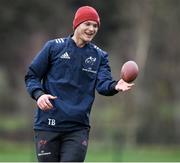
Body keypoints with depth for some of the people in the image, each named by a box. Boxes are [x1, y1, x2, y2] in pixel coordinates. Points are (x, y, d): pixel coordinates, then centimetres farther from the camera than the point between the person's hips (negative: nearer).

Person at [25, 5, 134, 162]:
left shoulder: (99, 56, 9)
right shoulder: (54, 47, 3)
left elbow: (103, 84, -7)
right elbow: (32, 75, 6)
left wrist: (114, 86, -31)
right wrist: (39, 94, -14)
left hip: (78, 127, 1)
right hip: (48, 124, -1)